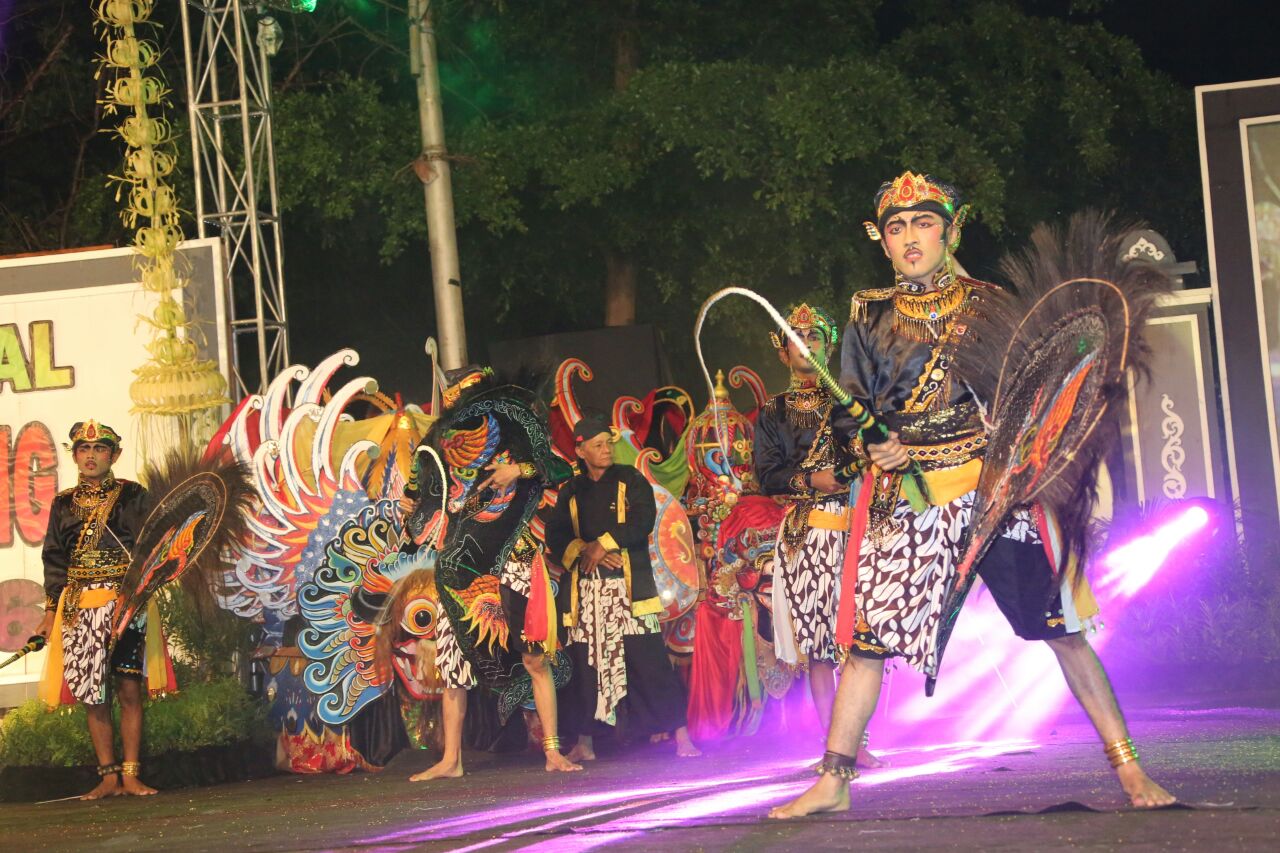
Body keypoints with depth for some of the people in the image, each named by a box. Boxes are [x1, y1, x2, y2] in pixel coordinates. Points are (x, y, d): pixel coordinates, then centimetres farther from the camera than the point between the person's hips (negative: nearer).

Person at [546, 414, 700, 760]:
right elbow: (555, 535, 6)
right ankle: (584, 743, 11)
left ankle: (681, 737, -9)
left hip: (629, 585, -3)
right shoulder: (571, 492, 15)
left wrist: (603, 545, -10)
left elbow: (642, 521, -6)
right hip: (586, 590, 3)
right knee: (585, 663, 2)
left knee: (648, 661, -9)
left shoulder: (630, 480, 8)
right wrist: (583, 551, -11)